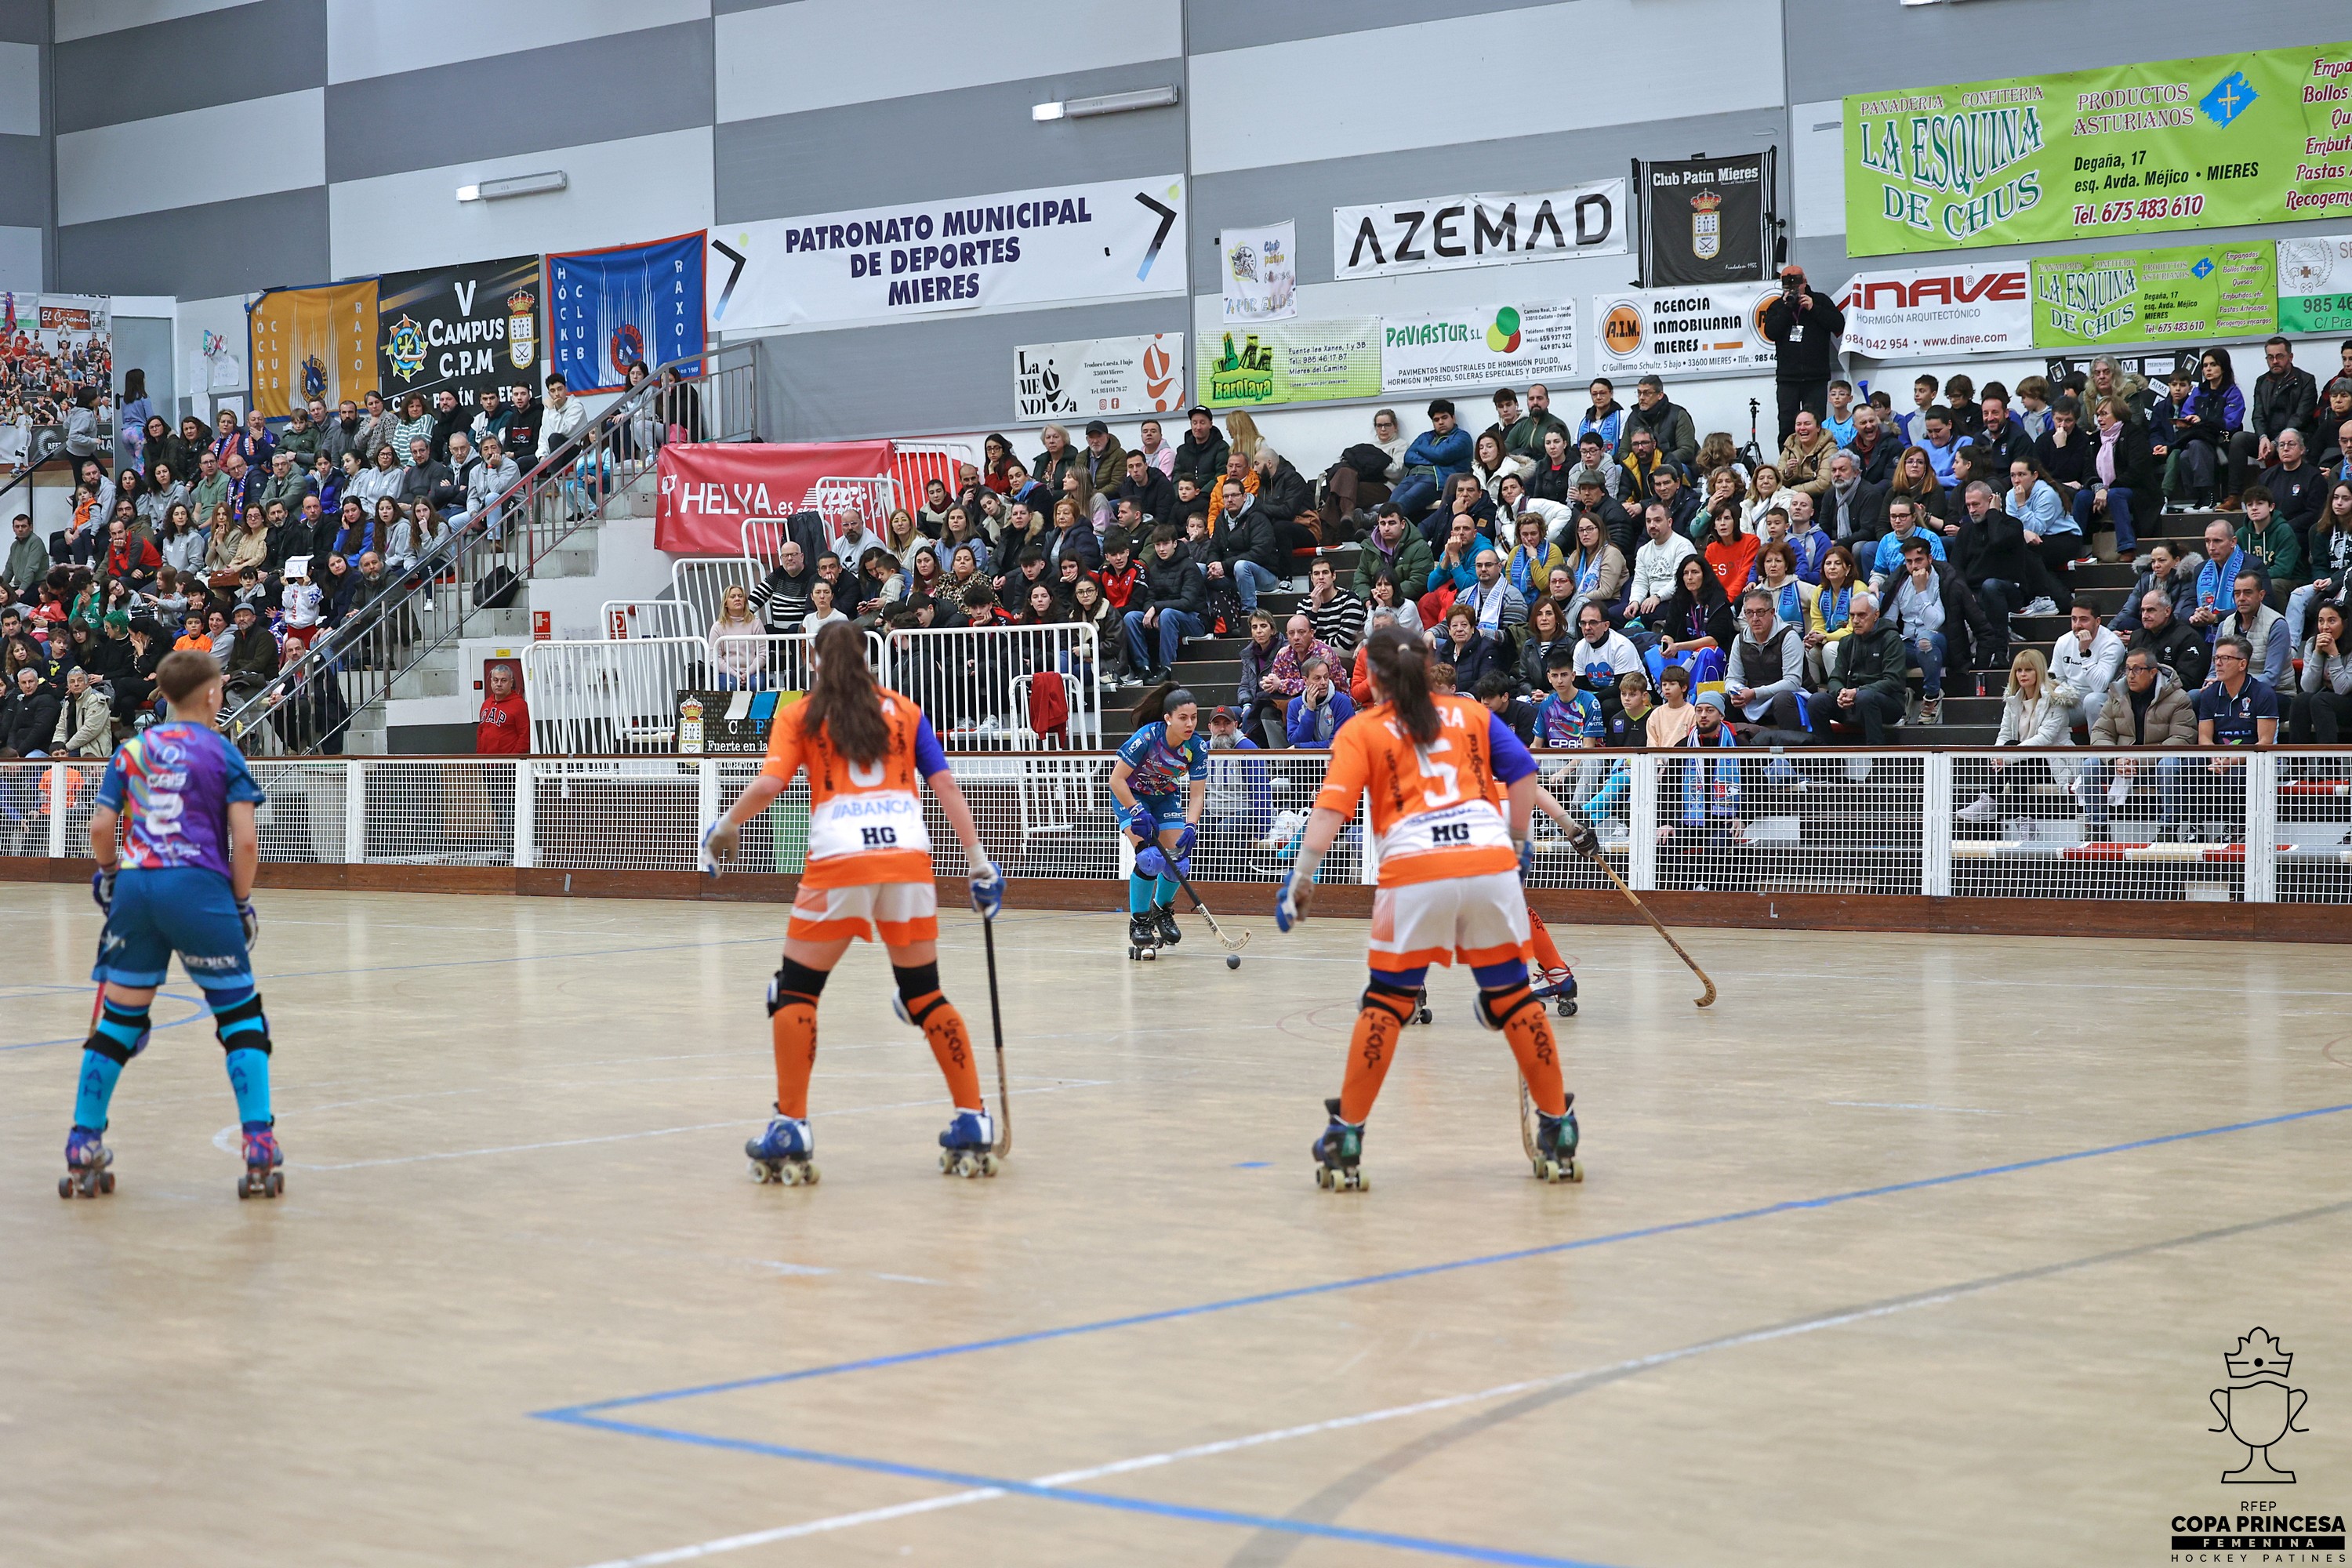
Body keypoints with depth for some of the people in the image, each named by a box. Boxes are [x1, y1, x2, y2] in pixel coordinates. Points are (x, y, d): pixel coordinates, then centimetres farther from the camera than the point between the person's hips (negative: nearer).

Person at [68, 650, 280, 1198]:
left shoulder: (131, 750, 14)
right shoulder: (222, 753, 4)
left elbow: (101, 828, 8)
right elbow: (245, 842, -4)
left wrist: (108, 877, 26)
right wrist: (243, 903, 7)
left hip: (134, 887, 4)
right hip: (198, 886, -4)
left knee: (119, 1017, 13)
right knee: (241, 1016, 5)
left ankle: (83, 1148, 15)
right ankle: (260, 1149, -4)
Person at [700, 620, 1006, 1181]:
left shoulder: (798, 715, 12)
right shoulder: (904, 710, 19)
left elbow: (769, 784, -2)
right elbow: (945, 786, 10)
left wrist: (725, 827, 15)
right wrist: (979, 863, 11)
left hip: (839, 859, -3)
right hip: (909, 857, 3)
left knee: (794, 992, 9)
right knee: (924, 995, 13)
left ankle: (791, 1132, 3)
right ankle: (973, 1125, 9)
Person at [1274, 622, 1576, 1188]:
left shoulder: (1361, 731, 14)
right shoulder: (1471, 713, 21)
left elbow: (1332, 804, 1)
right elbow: (1522, 772, 12)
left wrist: (1302, 874, 1)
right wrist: (1518, 843, 23)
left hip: (1414, 869, -2)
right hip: (1489, 862, 2)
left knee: (1386, 1004, 9)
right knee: (1513, 997, 13)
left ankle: (1346, 1140, 10)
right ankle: (1559, 1133, 15)